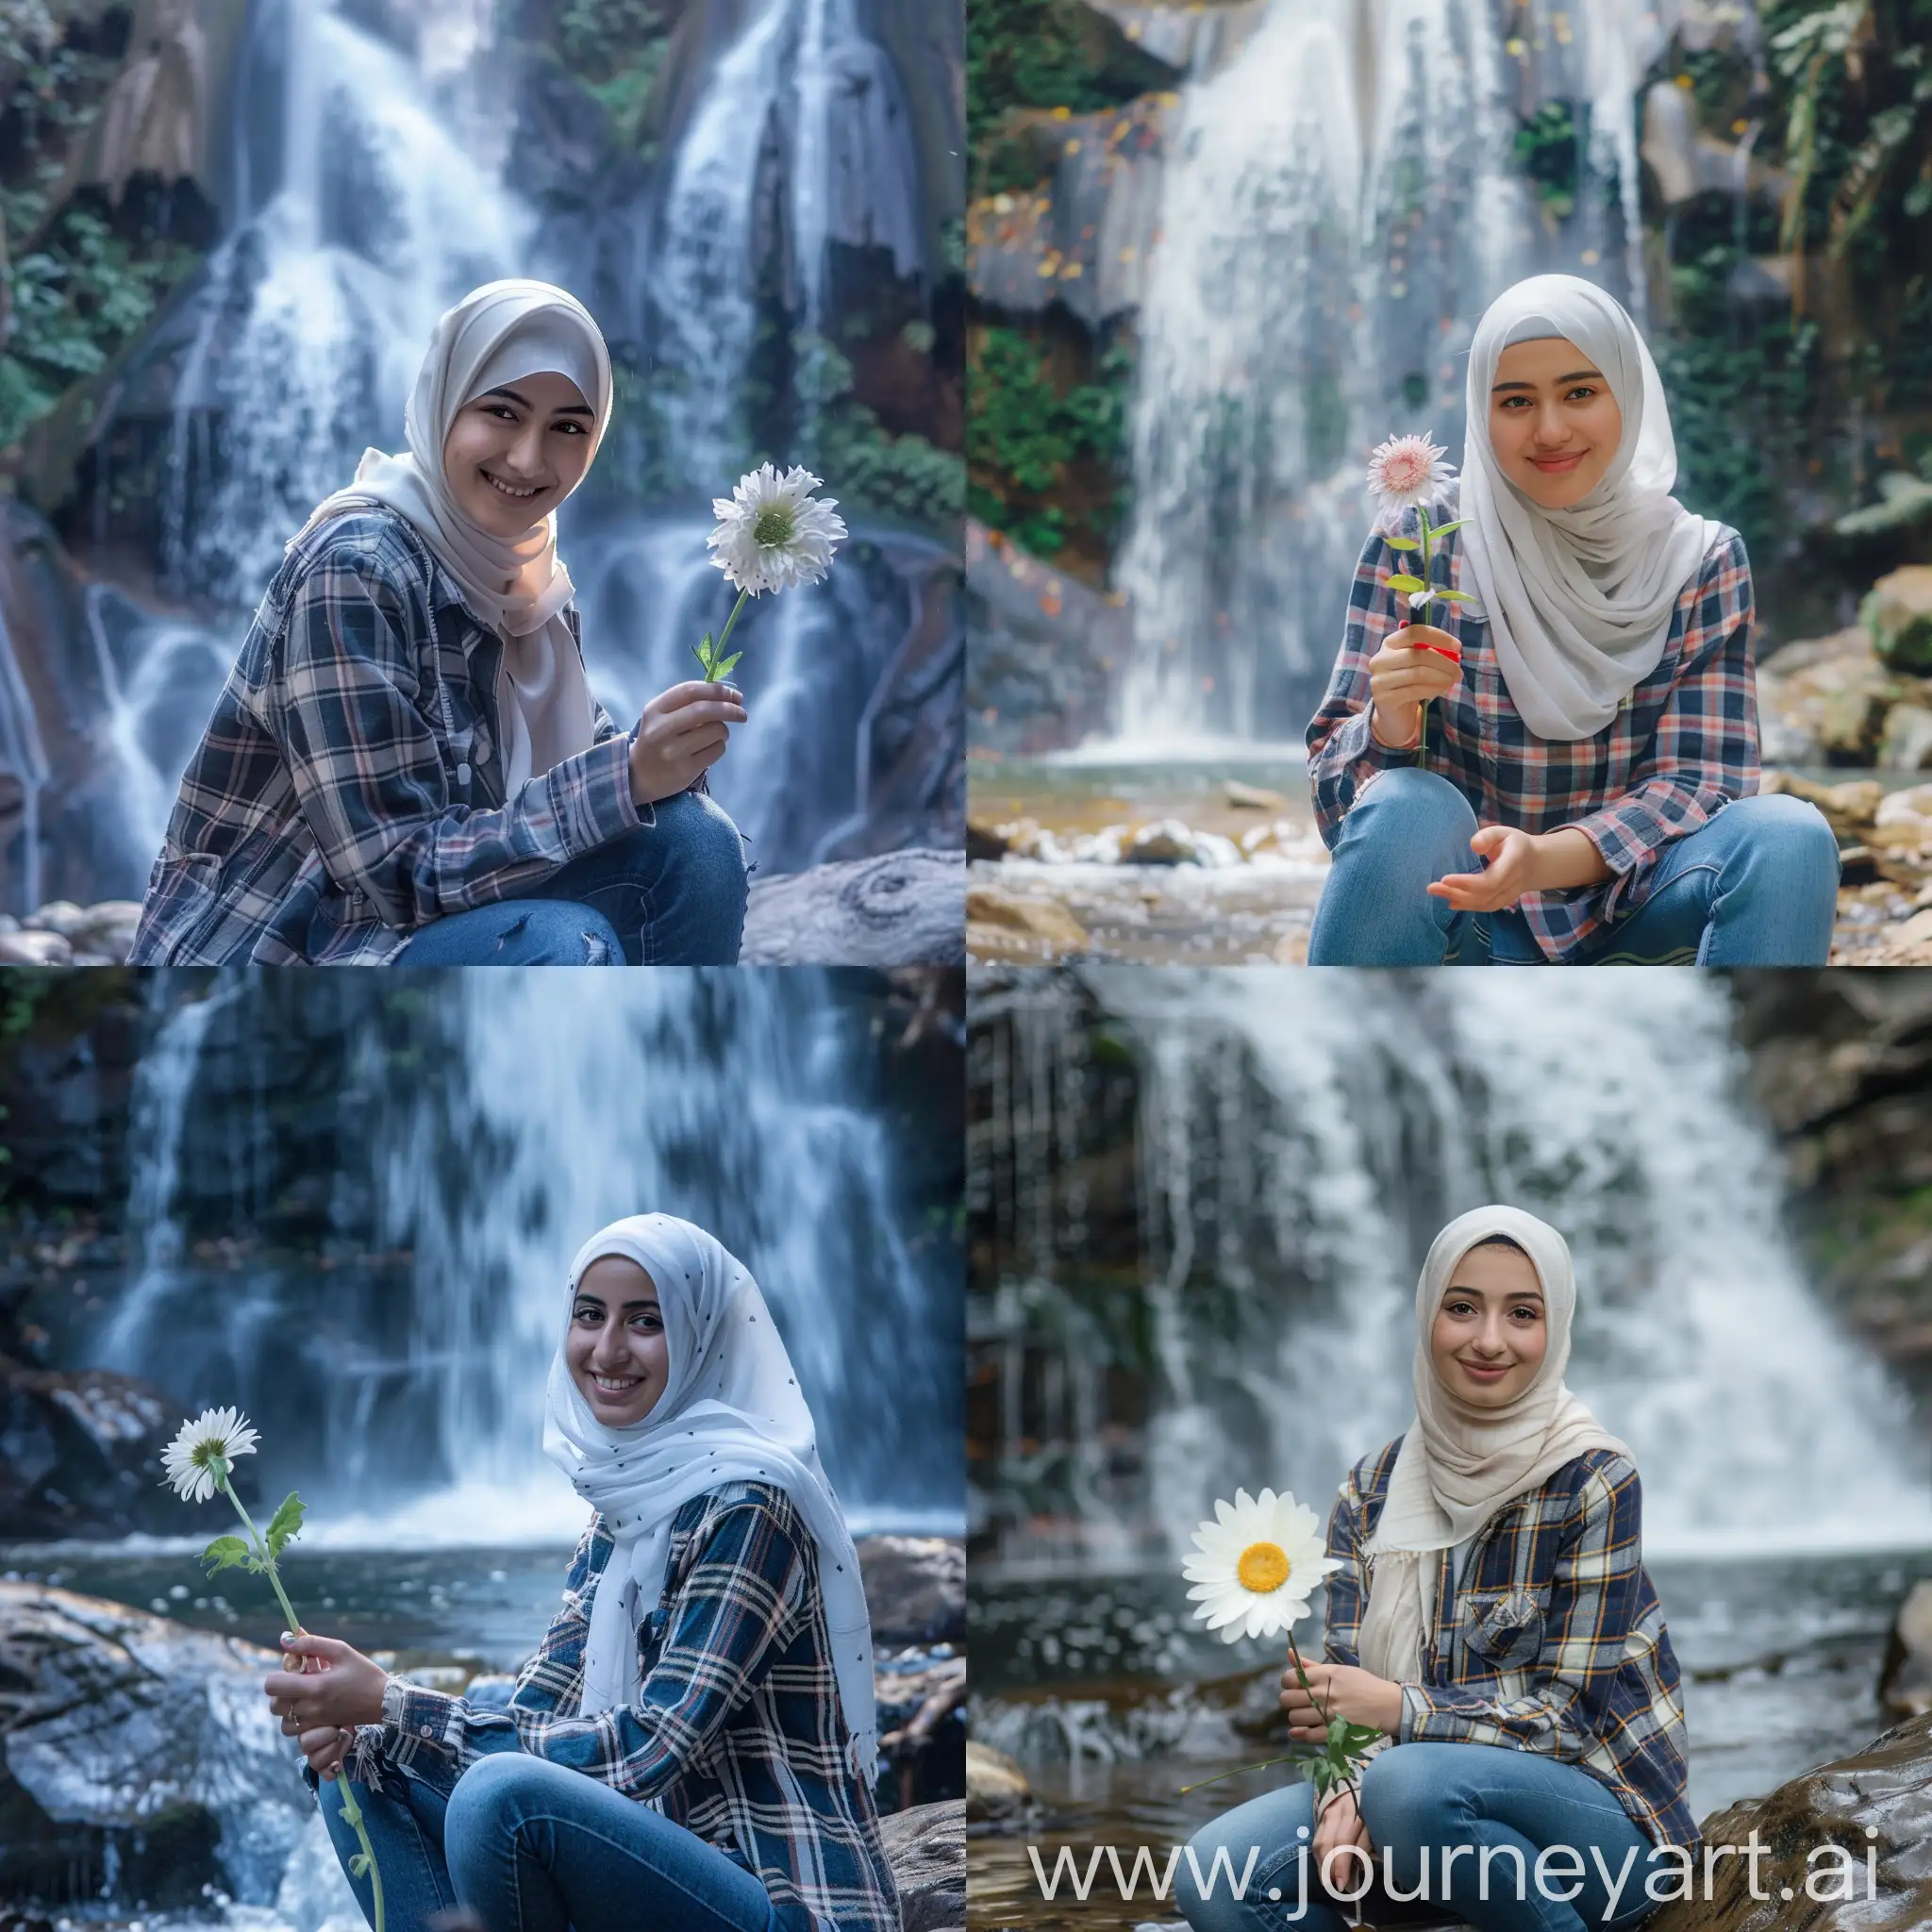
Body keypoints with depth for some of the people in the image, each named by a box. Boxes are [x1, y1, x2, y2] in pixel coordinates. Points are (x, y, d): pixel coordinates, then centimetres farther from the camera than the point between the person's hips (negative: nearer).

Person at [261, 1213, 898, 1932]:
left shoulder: (746, 1506, -14)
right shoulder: (622, 1510, 12)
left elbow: (648, 1750, -21)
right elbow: (535, 1717, 9)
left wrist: (390, 1704, -21)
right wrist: (360, 1722, -10)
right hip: (673, 1868, 9)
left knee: (506, 1792, -31)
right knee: (358, 1767, 3)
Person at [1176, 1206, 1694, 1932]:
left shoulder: (1594, 1482, -10)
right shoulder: (1372, 1492, 5)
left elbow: (1570, 1715, -14)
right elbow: (1346, 1687, 1)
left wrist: (1398, 1708, -26)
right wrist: (1347, 1791, -21)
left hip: (1595, 1807, -4)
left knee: (1413, 1784, -36)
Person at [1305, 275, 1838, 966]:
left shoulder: (1700, 561, 1)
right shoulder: (1416, 539, -4)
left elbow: (1700, 782, -8)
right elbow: (1337, 786, -5)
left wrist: (1549, 857, -28)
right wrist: (1390, 728, -29)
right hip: (1463, 918, -1)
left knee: (1788, 835, -27)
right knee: (1407, 811, -33)